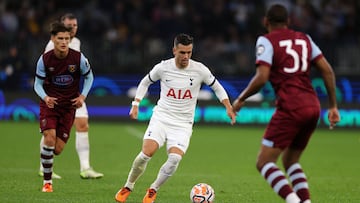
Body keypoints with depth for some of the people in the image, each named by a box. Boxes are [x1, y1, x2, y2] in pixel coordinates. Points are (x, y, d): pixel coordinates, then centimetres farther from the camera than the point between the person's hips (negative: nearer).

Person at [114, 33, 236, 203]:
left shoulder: (200, 70, -5)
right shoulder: (163, 67, -4)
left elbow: (217, 87, 10)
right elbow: (145, 82, 15)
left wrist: (228, 107, -1)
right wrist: (136, 104, 6)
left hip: (183, 124, 0)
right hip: (161, 117, 0)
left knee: (175, 158, -24)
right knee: (147, 153, -20)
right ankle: (128, 186, 4)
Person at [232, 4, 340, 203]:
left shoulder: (267, 41, 0)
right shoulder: (304, 39, 17)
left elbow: (261, 78, -12)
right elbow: (327, 70, 12)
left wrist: (240, 99, 2)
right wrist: (333, 106, 15)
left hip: (290, 108, -7)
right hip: (313, 106, 7)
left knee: (264, 163, -3)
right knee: (290, 161, 22)